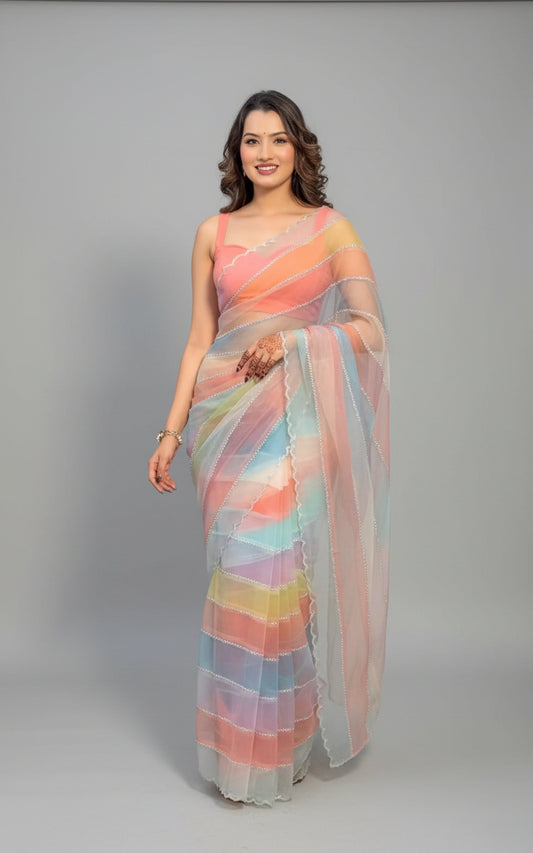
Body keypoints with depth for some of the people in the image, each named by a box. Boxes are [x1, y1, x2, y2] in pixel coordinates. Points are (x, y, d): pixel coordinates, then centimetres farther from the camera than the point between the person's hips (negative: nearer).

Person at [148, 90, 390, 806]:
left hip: (299, 422, -2)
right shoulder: (213, 233, 12)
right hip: (229, 420, 2)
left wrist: (295, 340, -19)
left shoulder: (331, 227, 6)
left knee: (277, 569, -4)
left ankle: (278, 746, 14)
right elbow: (199, 339, 10)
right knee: (244, 571, 2)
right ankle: (241, 744, 17)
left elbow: (369, 327, -4)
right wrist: (172, 431, 6)